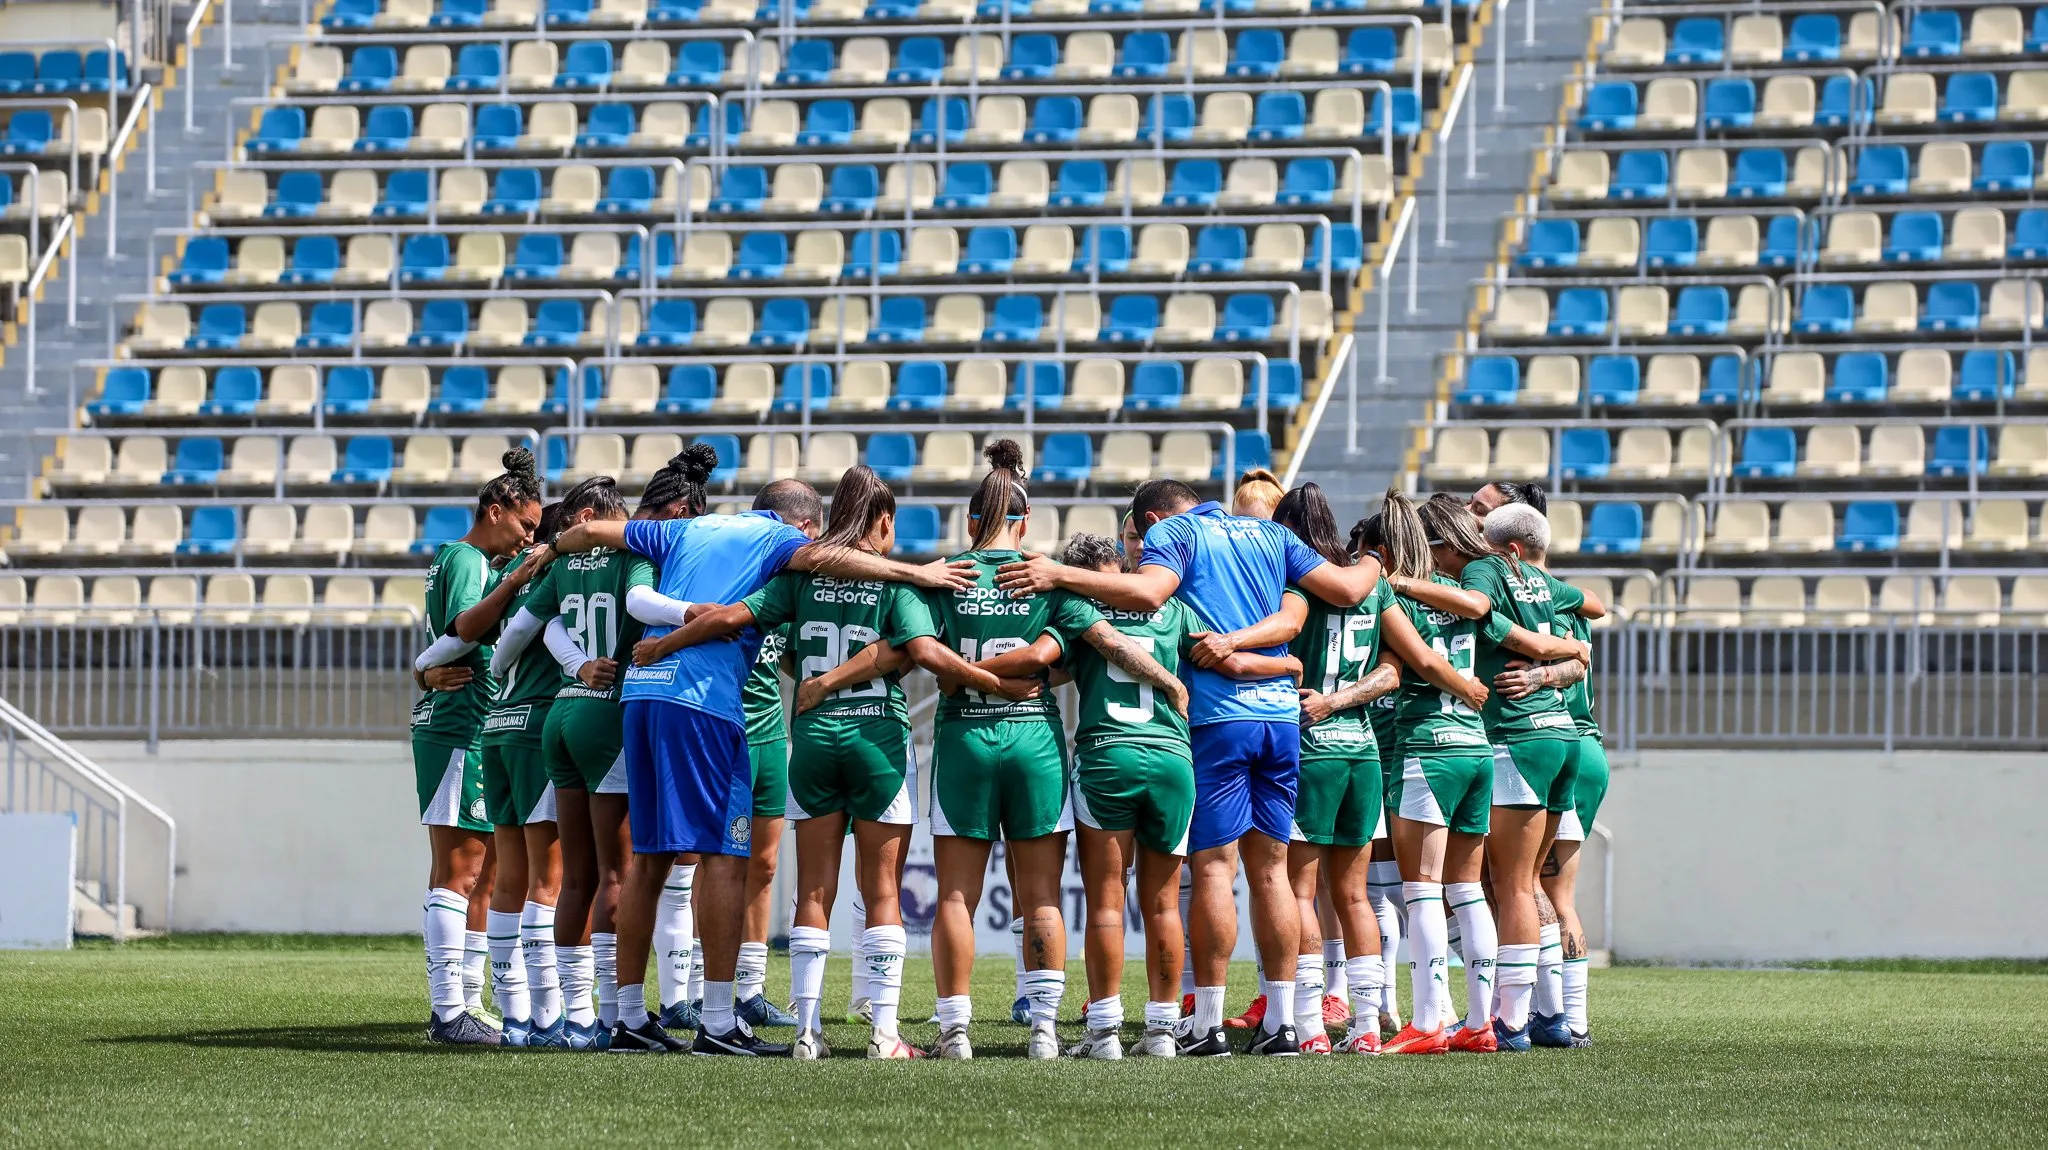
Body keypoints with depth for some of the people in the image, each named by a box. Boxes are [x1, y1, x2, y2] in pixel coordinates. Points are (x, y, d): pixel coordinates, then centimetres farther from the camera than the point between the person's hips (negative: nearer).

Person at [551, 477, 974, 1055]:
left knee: (649, 856, 12)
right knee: (724, 855, -5)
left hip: (641, 689, 7)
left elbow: (591, 532, 29)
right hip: (703, 700, -7)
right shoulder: (778, 538, 7)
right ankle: (717, 1023, -10)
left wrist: (550, 551, 50)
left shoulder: (690, 529, 24)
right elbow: (820, 558, -16)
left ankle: (630, 1017, 14)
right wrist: (917, 573, -15)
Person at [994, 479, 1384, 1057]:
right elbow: (1347, 590, 14)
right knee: (1270, 867, 9)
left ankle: (1207, 1025, -4)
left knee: (1213, 864, -3)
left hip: (1218, 713, -5)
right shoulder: (1269, 534, 18)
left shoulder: (1173, 532, 2)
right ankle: (1281, 1021, 7)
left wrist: (1058, 575, -17)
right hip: (1281, 711, 5)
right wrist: (1372, 566, 36)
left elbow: (1148, 591, -18)